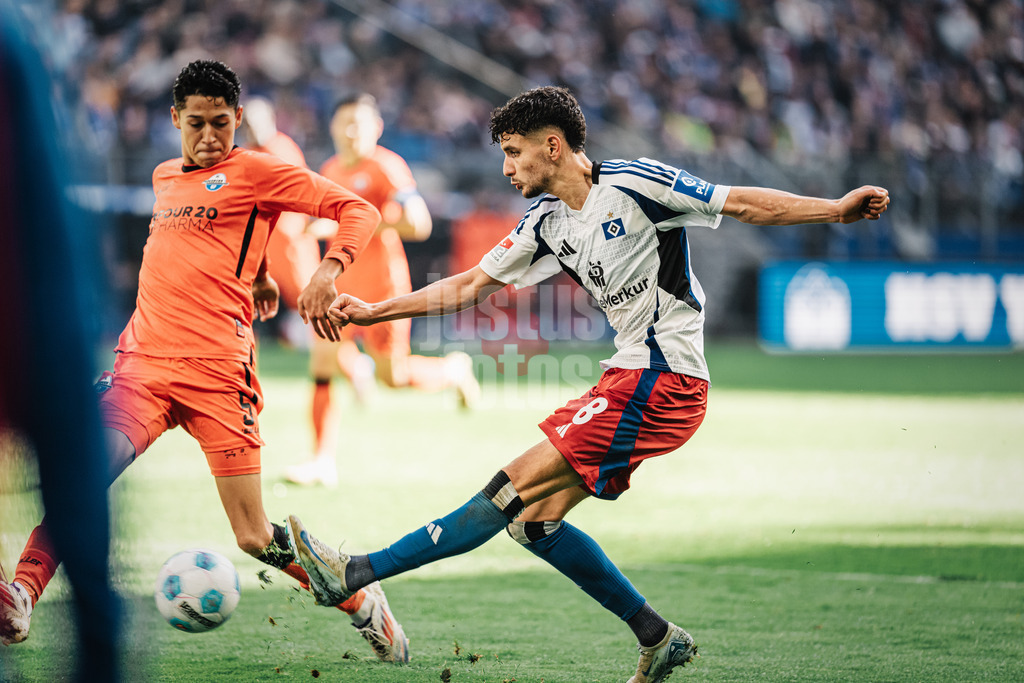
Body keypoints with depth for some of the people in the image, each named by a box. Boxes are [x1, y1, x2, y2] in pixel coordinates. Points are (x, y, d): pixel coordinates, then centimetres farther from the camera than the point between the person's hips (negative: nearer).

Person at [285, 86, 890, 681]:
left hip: (663, 380, -9)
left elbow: (743, 203, -8)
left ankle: (357, 575, -14)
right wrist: (375, 311, 18)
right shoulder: (546, 224, 15)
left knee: (516, 488, -11)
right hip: (629, 379, 9)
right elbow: (469, 286, 21)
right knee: (535, 519, 3)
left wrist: (837, 209, -18)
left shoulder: (634, 183, -8)